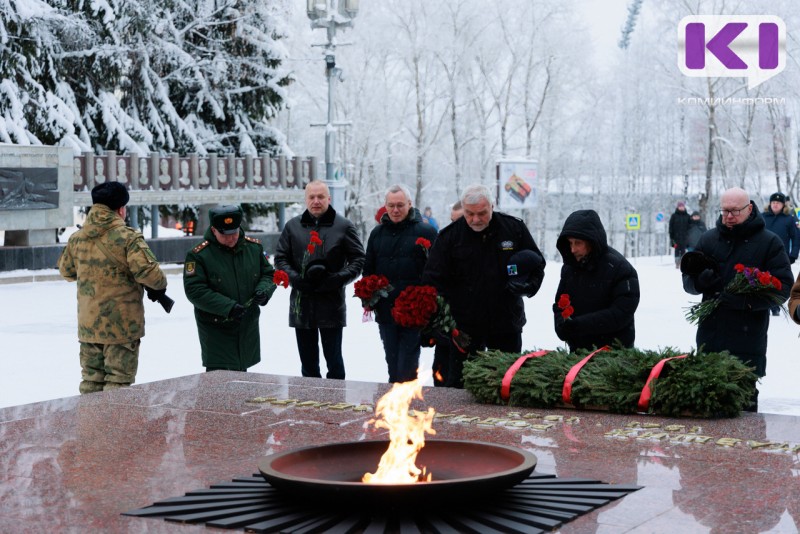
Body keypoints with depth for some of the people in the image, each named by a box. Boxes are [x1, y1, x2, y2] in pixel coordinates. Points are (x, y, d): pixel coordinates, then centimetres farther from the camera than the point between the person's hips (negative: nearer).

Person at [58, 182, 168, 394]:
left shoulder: (77, 238, 4)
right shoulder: (127, 237, -15)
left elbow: (65, 270, 18)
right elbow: (147, 271, -22)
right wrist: (159, 286, -3)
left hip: (88, 325, 6)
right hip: (122, 325, -6)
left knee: (91, 379, 15)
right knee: (118, 379, 1)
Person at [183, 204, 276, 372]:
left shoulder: (254, 247, 2)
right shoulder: (198, 255, -13)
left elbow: (269, 274, 12)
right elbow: (194, 290, -17)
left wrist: (263, 290, -11)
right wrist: (228, 307, -25)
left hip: (248, 326, 5)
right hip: (216, 329, -5)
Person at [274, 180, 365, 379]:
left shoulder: (344, 226, 0)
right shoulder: (292, 226, 8)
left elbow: (358, 259, 1)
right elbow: (280, 258, 9)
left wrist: (339, 278, -14)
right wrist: (295, 278, -9)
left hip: (332, 305, -3)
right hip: (301, 305, 3)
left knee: (334, 360, 4)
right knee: (308, 362, 13)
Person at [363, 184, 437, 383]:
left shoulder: (425, 231, -4)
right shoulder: (378, 233, 11)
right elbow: (368, 270, 17)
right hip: (385, 312, 5)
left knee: (407, 366, -4)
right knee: (392, 364, 13)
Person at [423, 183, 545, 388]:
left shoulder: (514, 228, -2)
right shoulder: (450, 235, -6)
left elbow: (537, 264, 9)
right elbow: (434, 279, -7)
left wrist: (526, 286, -12)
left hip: (506, 323, 1)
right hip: (464, 324, -1)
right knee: (458, 382, 7)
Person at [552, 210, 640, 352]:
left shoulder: (619, 268, -14)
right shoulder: (569, 267, 4)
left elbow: (622, 313, -20)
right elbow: (559, 304, 10)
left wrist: (580, 324, -27)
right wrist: (562, 325, -13)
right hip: (577, 349, 5)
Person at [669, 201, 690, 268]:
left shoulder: (687, 216, 8)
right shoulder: (674, 216, 3)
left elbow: (689, 227, 9)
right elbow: (671, 227, 3)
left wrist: (688, 236, 2)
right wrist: (671, 236, -4)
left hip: (684, 237, 1)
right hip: (676, 237, -1)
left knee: (683, 250, 2)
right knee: (677, 250, -2)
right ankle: (677, 264, 1)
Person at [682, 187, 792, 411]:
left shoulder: (769, 243, 0)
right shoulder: (709, 239, 10)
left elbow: (783, 287, -8)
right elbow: (688, 281, 12)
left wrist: (745, 300, -22)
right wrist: (699, 281, -13)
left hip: (747, 343, -3)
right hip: (709, 339, 4)